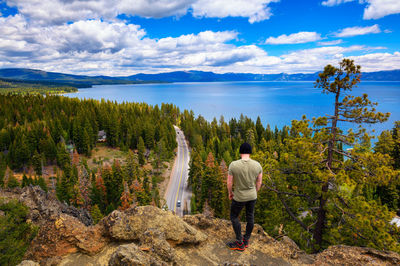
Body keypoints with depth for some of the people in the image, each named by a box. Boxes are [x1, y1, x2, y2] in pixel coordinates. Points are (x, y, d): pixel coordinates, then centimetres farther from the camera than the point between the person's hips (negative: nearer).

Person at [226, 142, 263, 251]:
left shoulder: (233, 165, -23)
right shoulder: (257, 165, -13)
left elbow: (229, 182, -15)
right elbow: (259, 182, -2)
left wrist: (230, 192, 4)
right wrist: (255, 192, 15)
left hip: (239, 197, -3)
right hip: (252, 196, 4)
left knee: (234, 216, 16)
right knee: (250, 216, 20)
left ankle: (240, 243, 22)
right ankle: (246, 240, 35)